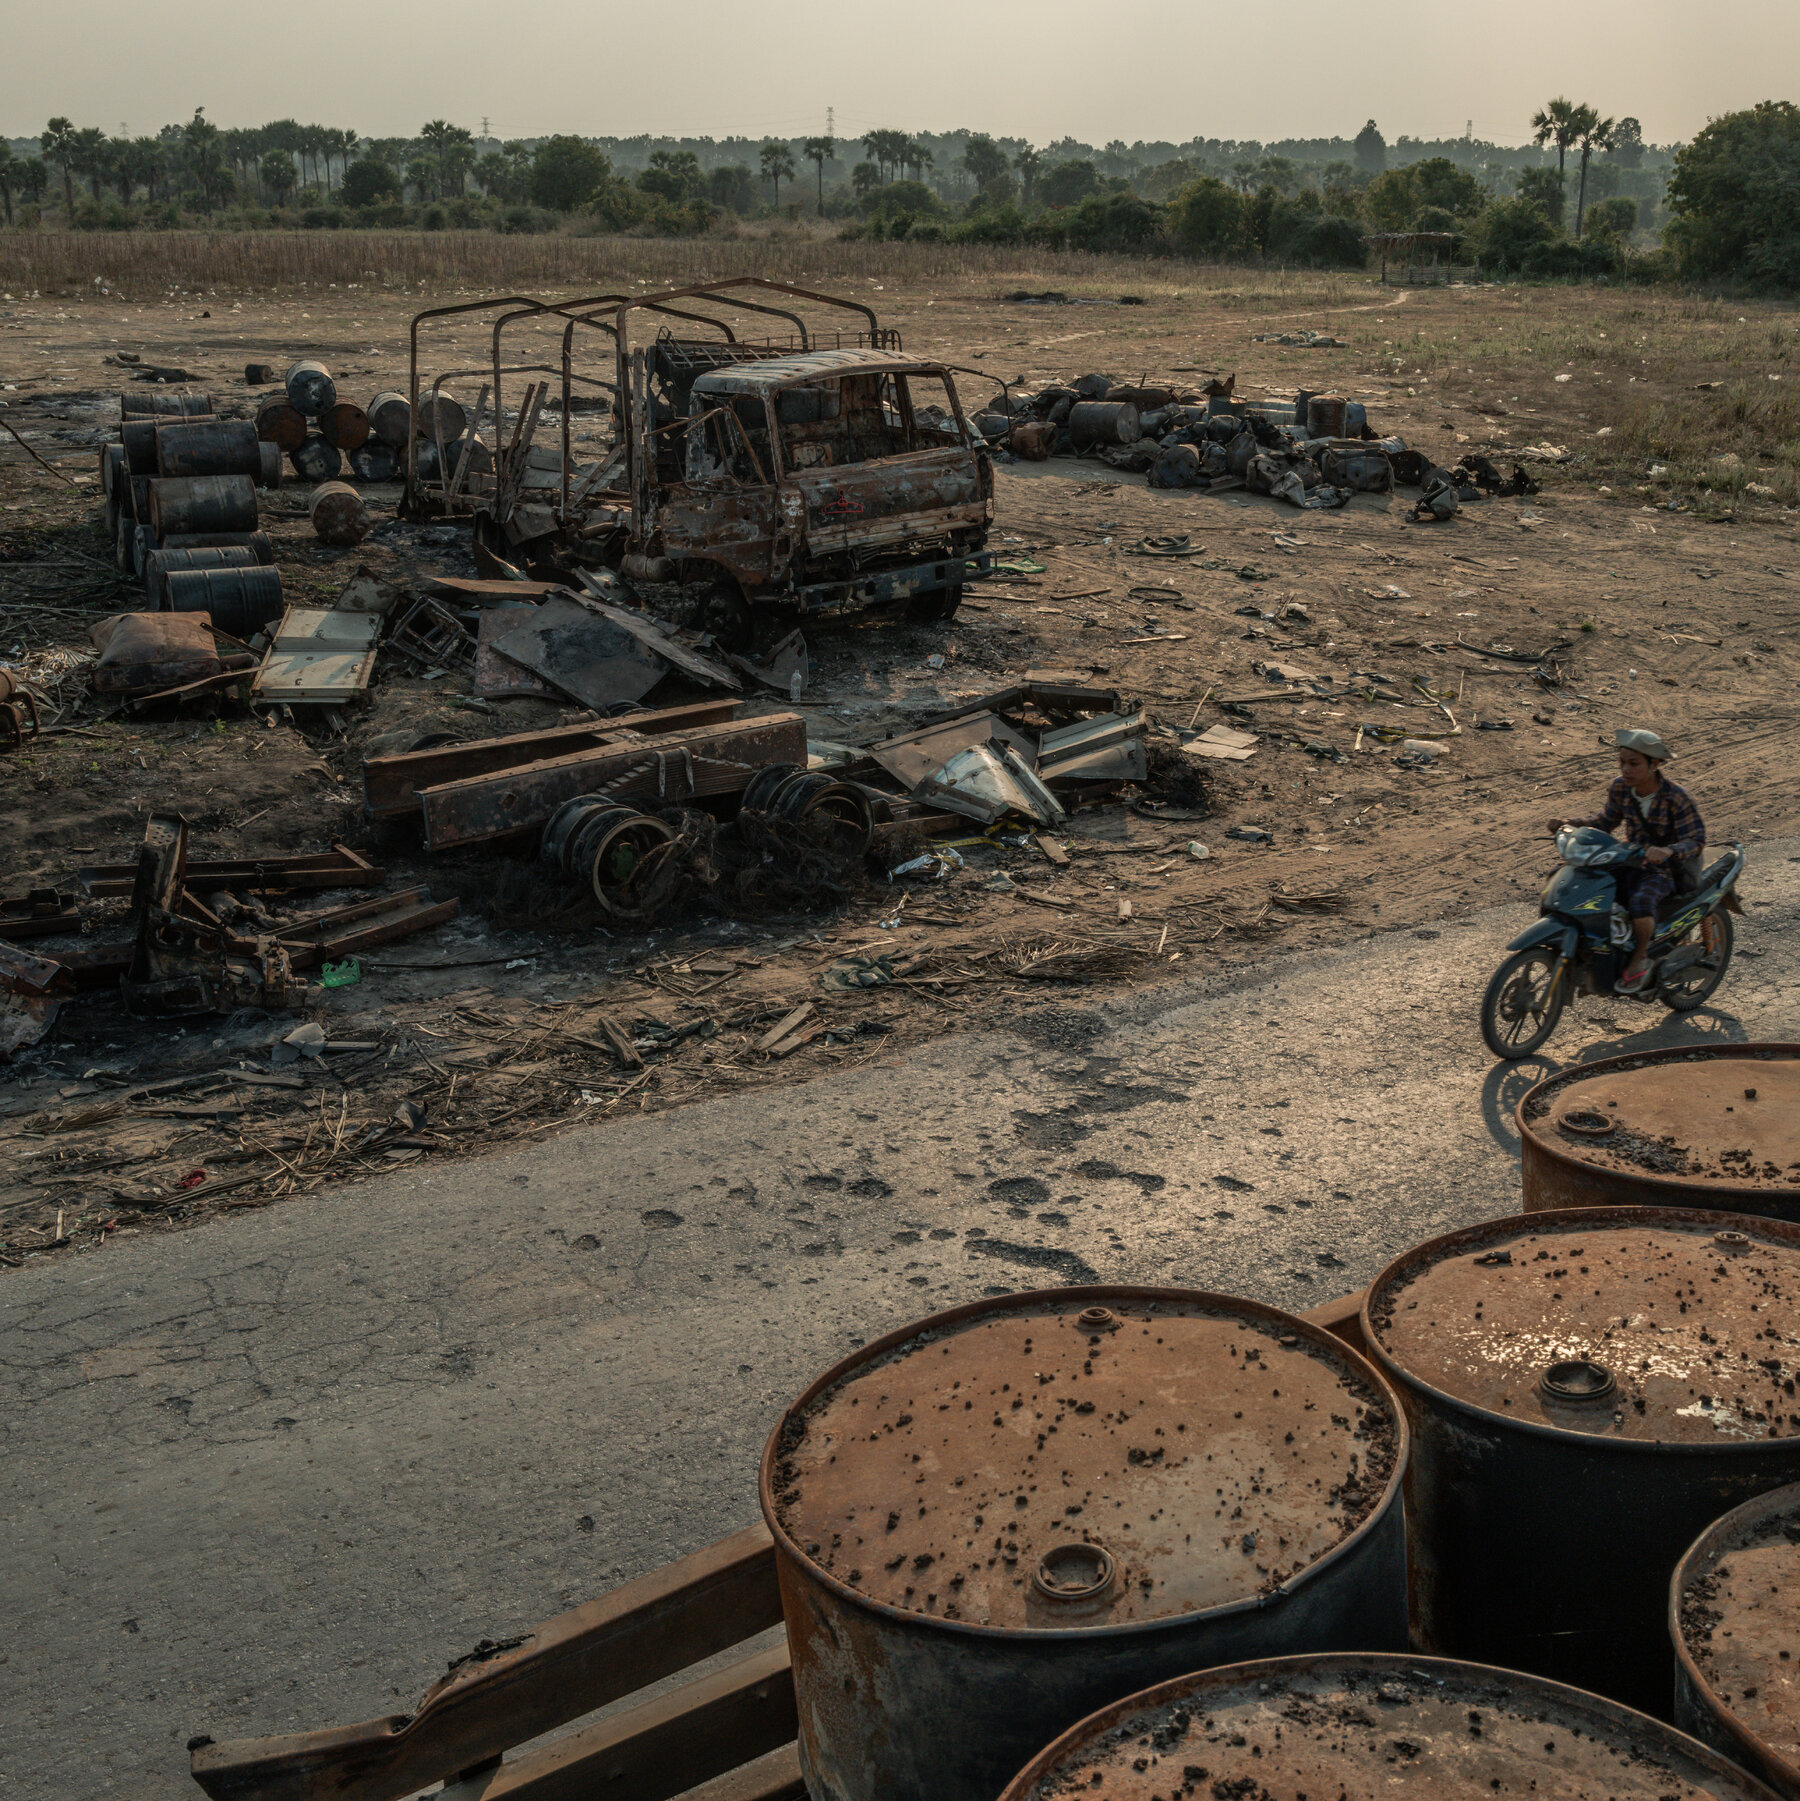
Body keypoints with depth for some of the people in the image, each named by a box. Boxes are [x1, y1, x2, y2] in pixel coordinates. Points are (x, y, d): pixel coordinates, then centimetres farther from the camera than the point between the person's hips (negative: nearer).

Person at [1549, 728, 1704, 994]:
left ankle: (1640, 958, -11)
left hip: (1666, 868, -6)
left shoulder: (1677, 798, -18)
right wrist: (1570, 824, -6)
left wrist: (1668, 851, -42)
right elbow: (1605, 822, 10)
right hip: (1629, 860, 6)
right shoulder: (1620, 787, -2)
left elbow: (1695, 839, -21)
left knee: (1641, 903, -37)